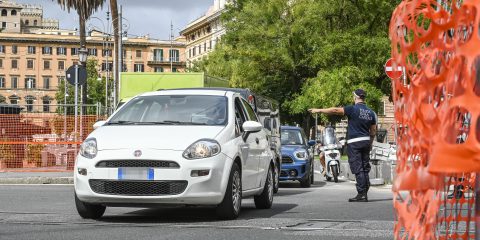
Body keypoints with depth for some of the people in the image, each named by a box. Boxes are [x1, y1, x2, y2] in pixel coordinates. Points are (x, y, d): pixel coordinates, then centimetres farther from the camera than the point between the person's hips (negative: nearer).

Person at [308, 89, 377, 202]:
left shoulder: (353, 109, -10)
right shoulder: (370, 112, 10)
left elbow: (336, 110, -12)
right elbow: (373, 131, 14)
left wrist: (319, 110, -5)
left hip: (354, 142, -6)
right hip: (366, 141, 6)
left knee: (358, 169, -6)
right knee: (365, 168, 10)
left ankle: (361, 194, -10)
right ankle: (365, 193, 11)